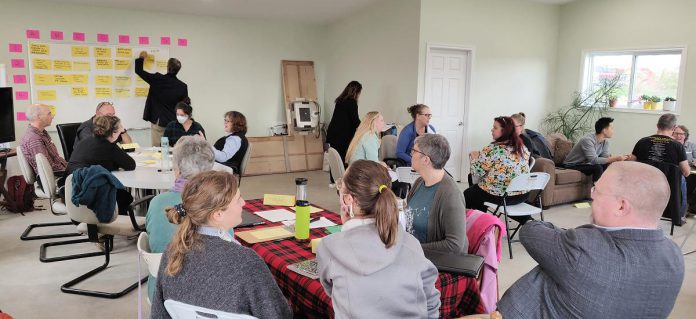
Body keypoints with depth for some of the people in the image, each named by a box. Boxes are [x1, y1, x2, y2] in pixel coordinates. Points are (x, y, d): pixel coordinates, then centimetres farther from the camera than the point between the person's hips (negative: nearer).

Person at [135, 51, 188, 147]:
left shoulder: (157, 79, -7)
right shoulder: (183, 86, -5)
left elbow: (139, 71, 7)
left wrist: (141, 58, 23)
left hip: (158, 121, -1)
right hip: (174, 123, 1)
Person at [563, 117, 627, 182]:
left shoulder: (605, 141, -1)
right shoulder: (588, 140, -27)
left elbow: (605, 158, -8)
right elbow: (594, 160, -33)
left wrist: (618, 158, -25)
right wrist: (615, 158, -33)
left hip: (585, 164, 8)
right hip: (572, 166, -8)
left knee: (607, 165, -10)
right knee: (597, 167, -27)